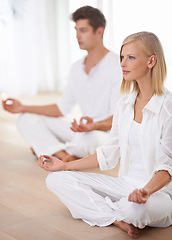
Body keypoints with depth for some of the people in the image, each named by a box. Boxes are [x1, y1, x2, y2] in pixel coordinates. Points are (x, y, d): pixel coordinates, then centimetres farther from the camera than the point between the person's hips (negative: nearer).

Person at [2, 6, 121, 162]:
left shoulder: (118, 66, -13)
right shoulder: (77, 68, 12)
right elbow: (63, 108, 15)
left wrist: (94, 125, -39)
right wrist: (24, 108, 10)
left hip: (107, 134, -7)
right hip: (82, 131, 7)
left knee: (90, 138, -43)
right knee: (26, 120, -2)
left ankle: (47, 148, -9)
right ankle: (67, 157, -22)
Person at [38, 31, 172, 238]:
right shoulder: (124, 103, 8)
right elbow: (110, 153, 13)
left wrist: (146, 190, -36)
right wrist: (66, 165, 10)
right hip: (125, 184, 7)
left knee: (134, 207, -43)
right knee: (57, 179, -5)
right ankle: (119, 220, -17)